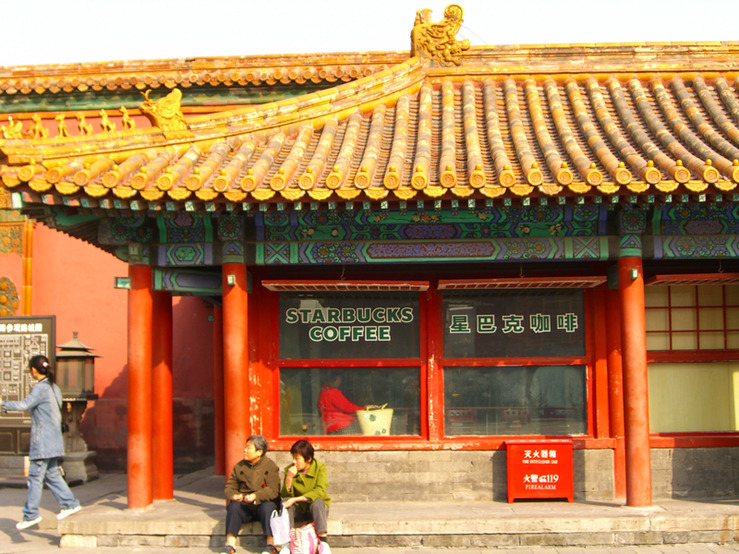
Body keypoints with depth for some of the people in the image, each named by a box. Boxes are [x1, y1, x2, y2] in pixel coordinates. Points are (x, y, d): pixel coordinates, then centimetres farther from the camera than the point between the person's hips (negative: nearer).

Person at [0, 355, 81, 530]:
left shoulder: (40, 388, -14)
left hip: (42, 441, -9)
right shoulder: (54, 388, 14)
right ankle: (69, 503, 12)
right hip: (54, 441, 9)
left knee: (35, 476, -3)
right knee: (52, 473, 14)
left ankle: (31, 514, 1)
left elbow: (25, 405, -27)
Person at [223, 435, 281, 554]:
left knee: (267, 506, -36)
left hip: (264, 503, -3)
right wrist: (233, 495, -15)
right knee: (234, 506, -28)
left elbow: (273, 491, -14)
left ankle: (271, 544, -31)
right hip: (245, 507, 3)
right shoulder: (239, 467, 11)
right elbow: (230, 486, 9)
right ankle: (230, 544, -30)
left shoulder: (270, 466, -3)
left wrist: (256, 496, -29)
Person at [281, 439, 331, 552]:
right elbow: (285, 495, -9)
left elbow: (319, 491, -24)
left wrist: (296, 499, -31)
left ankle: (324, 543, -35)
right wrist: (289, 478, -27)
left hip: (316, 509, -2)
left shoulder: (320, 468, -11)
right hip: (298, 510, 2)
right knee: (285, 501, -25)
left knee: (317, 502, -33)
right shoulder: (289, 470, -4)